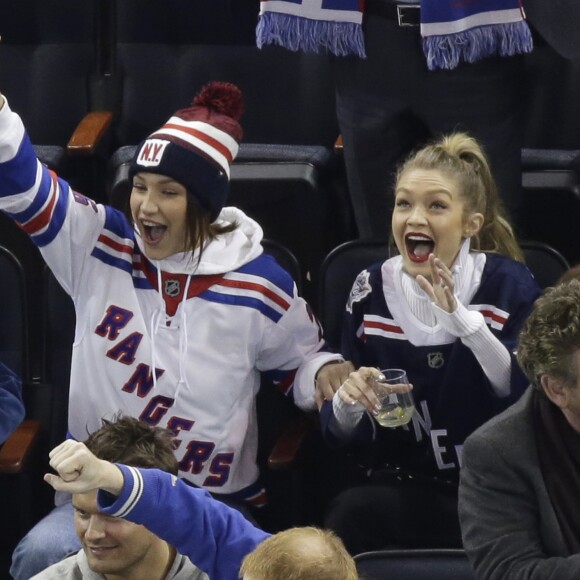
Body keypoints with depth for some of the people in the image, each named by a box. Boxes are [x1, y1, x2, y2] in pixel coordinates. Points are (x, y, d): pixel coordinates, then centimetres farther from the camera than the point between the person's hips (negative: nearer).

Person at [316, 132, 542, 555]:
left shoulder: (508, 284, -5)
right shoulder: (372, 290, 1)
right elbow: (344, 436, 4)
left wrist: (461, 318, -28)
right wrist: (348, 402, -19)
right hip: (400, 486, 2)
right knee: (348, 515, -30)